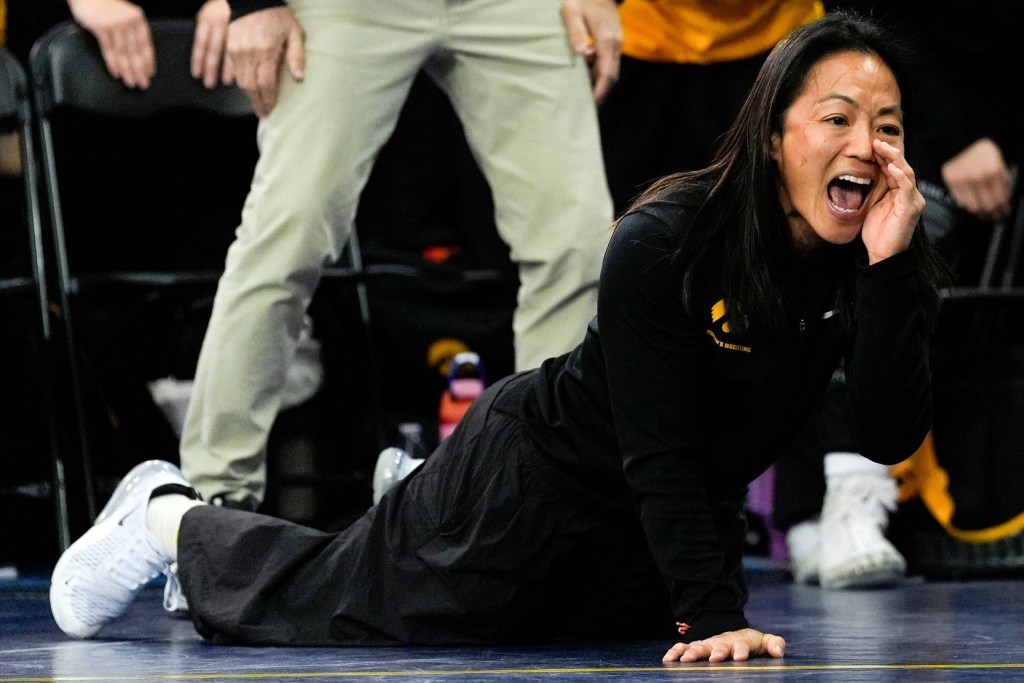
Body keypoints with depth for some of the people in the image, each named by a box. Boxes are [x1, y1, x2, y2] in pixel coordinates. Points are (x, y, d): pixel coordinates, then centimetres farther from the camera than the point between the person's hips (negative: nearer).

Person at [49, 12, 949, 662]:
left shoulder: (886, 259, -17)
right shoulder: (661, 244, -32)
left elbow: (892, 437, -29)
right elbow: (657, 453, -30)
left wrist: (889, 269, -39)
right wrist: (713, 614, -35)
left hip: (686, 512, 6)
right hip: (543, 471, -6)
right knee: (336, 606, 8)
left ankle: (416, 504, 45)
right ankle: (171, 517, 37)